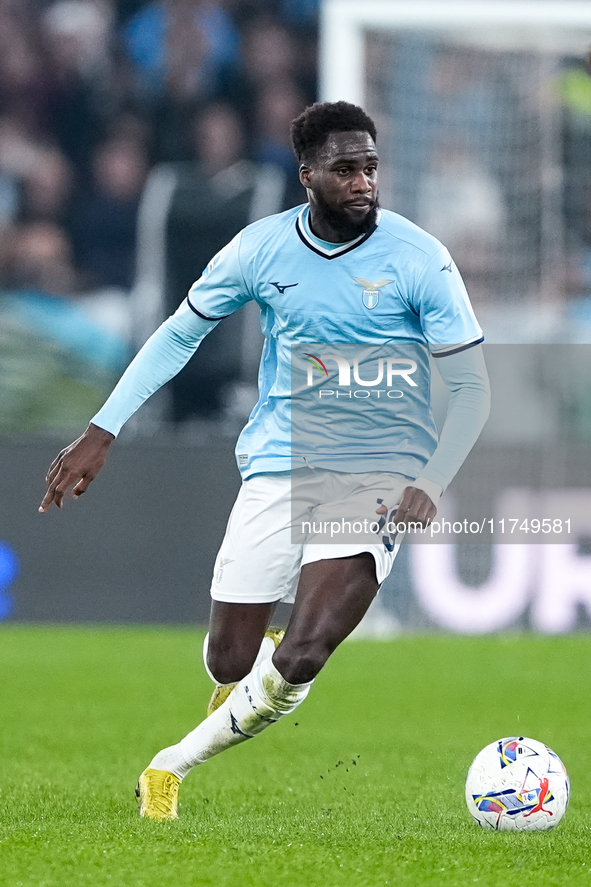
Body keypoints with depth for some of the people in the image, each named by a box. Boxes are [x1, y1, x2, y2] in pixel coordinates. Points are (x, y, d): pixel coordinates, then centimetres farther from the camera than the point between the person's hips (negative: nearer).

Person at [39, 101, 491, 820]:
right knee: (230, 662, 2)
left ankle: (173, 764, 2)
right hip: (280, 465, 3)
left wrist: (430, 485, -19)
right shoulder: (262, 248, -2)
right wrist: (101, 432, 4)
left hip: (380, 478, -2)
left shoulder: (419, 259, -9)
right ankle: (253, 668, 42)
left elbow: (471, 388, -5)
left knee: (299, 659, -21)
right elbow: (178, 335, 11)